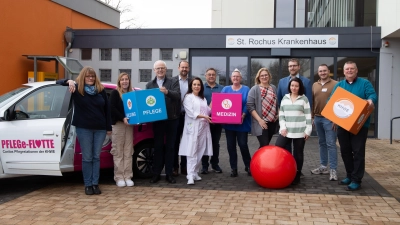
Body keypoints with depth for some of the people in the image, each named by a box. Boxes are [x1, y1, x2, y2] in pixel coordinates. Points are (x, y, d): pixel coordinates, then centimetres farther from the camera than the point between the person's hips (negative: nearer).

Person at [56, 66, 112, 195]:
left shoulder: (101, 90, 5)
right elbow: (59, 82, -7)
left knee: (96, 157, 7)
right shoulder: (77, 89, -1)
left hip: (100, 128, 2)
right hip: (84, 128, -2)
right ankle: (88, 185, 11)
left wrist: (109, 127, 5)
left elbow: (107, 109, 8)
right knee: (87, 157, 4)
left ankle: (95, 184, 14)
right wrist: (69, 82, -29)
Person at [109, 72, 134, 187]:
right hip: (118, 124, -4)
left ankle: (128, 177, 7)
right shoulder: (115, 93, 1)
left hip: (129, 124, 4)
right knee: (118, 152, -2)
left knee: (128, 152, 3)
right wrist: (122, 118, -21)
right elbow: (112, 108, -10)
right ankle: (119, 177, 3)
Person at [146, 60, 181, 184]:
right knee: (158, 146, 7)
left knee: (170, 146, 6)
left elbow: (178, 95, -14)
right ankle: (156, 173, 14)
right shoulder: (149, 85, 10)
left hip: (171, 119, -1)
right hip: (157, 119, 1)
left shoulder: (173, 83, 2)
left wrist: (167, 92, -33)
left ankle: (169, 173, 14)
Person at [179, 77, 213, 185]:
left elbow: (207, 111, 13)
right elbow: (190, 113, -9)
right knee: (192, 151, -12)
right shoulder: (188, 97, 1)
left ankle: (195, 172, 13)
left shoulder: (203, 99, 21)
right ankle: (190, 175, -16)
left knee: (200, 151, 4)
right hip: (192, 127, -6)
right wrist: (203, 116, -13)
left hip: (203, 127, 6)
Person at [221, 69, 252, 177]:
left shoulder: (246, 89, 4)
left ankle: (248, 166, 14)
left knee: (243, 144, -6)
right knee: (231, 145, 4)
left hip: (242, 123, -3)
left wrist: (243, 115, -20)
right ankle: (233, 168, 14)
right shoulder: (225, 89, 12)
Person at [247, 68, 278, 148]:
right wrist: (259, 120, -18)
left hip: (272, 122, 6)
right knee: (264, 146, -12)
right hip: (261, 123, -5)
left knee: (265, 145, 13)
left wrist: (278, 114, 9)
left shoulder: (273, 88, 11)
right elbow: (250, 106, -13)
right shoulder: (254, 89, -7)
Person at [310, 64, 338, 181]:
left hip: (329, 119, -5)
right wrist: (312, 117, 12)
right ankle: (323, 166, 20)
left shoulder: (335, 84, -4)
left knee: (331, 144, -5)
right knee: (322, 143, 12)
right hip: (317, 118, 5)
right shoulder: (315, 85, 11)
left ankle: (333, 169, -2)